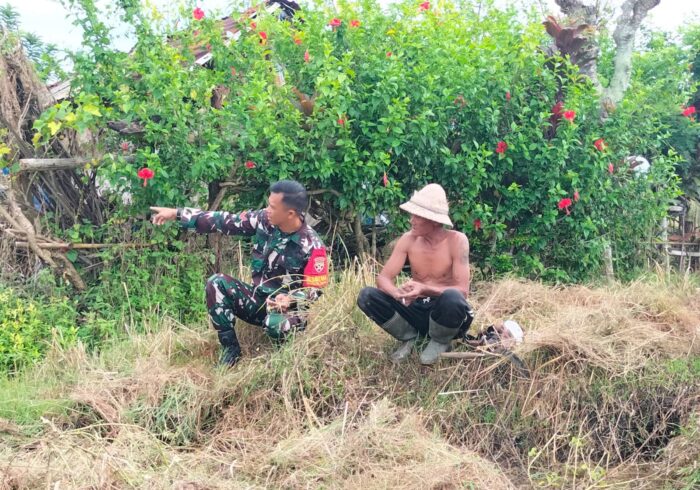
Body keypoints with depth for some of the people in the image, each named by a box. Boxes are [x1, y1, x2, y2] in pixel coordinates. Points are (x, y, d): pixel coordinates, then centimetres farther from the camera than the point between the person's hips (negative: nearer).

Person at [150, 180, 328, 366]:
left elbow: (314, 291, -16)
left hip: (288, 308, -5)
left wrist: (290, 300, -38)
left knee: (276, 324, -40)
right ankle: (231, 349, -6)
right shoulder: (264, 220, -8)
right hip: (257, 299, 6)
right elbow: (225, 221, -3)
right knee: (216, 283, -17)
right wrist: (177, 213, -4)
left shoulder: (312, 246, -21)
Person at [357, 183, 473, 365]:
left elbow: (462, 291, -22)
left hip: (444, 311, -3)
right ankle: (409, 337, 2)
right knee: (367, 296, -19)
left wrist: (426, 290, -39)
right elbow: (383, 278, -8)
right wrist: (398, 294, -32)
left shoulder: (457, 240, -16)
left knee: (451, 297, -39)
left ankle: (440, 342, -6)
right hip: (416, 309, 3)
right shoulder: (408, 239, -5)